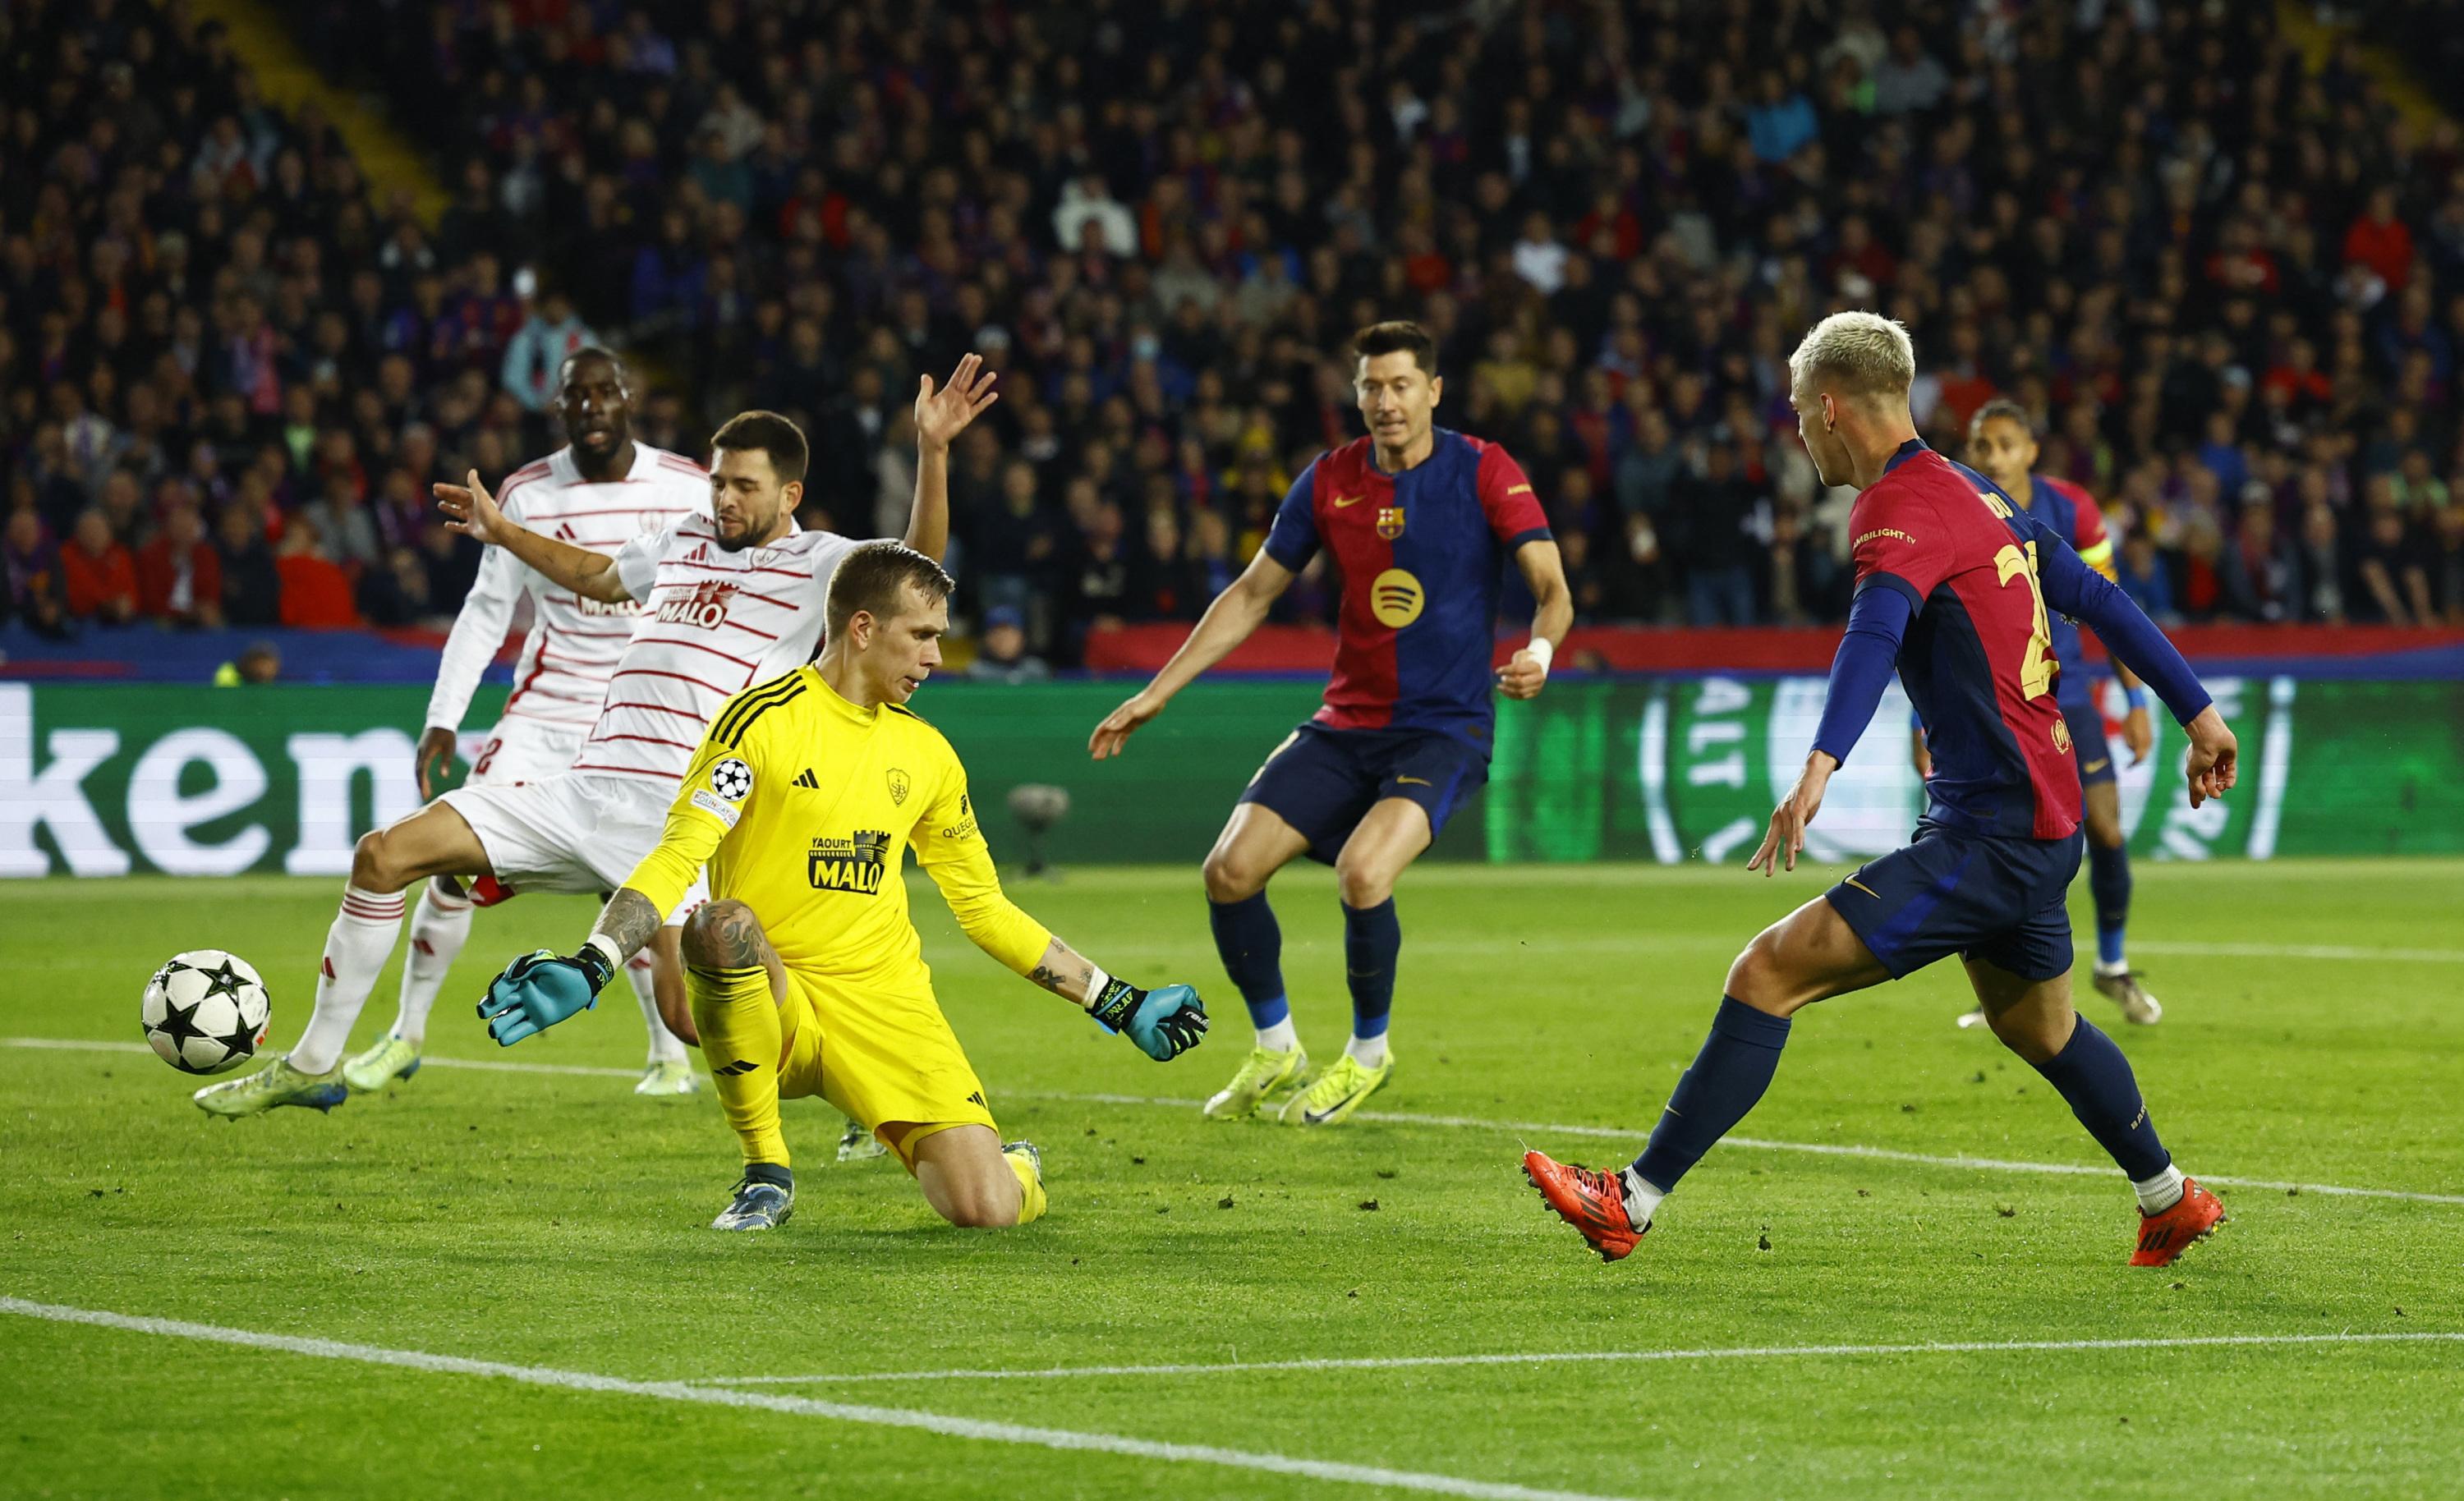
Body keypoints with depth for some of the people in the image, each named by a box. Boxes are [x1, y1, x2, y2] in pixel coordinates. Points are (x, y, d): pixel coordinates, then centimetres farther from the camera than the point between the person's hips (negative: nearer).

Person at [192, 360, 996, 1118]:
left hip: (685, 825, -7)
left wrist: (932, 451, -30)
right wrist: (502, 532, 46)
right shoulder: (685, 541, 19)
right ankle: (315, 1065, 10)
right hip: (584, 794, 7)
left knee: (695, 1020, -17)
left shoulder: (816, 564, 0)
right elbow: (600, 576, 41)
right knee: (386, 854, -1)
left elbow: (915, 565, -19)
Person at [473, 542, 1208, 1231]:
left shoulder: (926, 753, 12)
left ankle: (1020, 1166, 25)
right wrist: (587, 968, -30)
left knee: (987, 1208, -17)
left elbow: (984, 908, 22)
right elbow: (678, 855, -13)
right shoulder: (763, 719, -5)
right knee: (723, 924, -39)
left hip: (887, 1004, 3)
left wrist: (1115, 1002, 21)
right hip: (768, 1004, -3)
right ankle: (766, 1172, -19)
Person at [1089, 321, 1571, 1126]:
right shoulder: (1331, 479, 5)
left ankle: (1368, 1051, -2)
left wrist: (1540, 648, -35)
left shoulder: (1484, 473, -6)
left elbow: (1552, 587, -12)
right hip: (1345, 724, 5)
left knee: (1362, 870, -29)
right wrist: (1157, 692, 10)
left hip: (1444, 728, -5)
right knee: (1230, 869, -11)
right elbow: (1253, 593, 13)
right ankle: (1276, 1052, 12)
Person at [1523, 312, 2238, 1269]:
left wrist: (1820, 766, -49)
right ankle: (2171, 1201, 49)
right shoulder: (1977, 493, 15)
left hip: (1990, 835, -10)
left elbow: (1875, 635, -34)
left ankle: (1633, 1205, -16)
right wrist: (2197, 712, 31)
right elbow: (2096, 598, 22)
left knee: (1770, 972, -14)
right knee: (2039, 1028, 31)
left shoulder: (1901, 507, -15)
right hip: (2041, 825, 10)